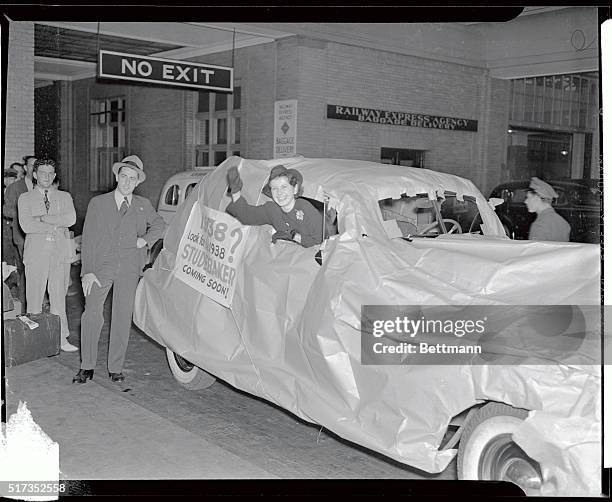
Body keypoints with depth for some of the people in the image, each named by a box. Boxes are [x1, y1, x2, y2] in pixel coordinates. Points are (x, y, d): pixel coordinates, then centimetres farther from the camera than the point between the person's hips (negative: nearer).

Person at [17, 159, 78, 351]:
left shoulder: (64, 197, 13)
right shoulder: (25, 198, 8)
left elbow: (71, 219, -6)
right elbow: (26, 225, -8)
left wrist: (43, 218, -10)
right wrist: (57, 225, -9)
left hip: (61, 251, 1)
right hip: (36, 252, -1)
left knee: (59, 296, 3)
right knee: (34, 297, 0)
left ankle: (61, 338, 8)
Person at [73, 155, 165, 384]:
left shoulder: (143, 205, 12)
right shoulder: (98, 203, 7)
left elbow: (160, 225, 28)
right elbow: (88, 239, 2)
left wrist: (146, 239, 7)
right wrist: (87, 271, -7)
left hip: (129, 268, 1)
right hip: (101, 265, -1)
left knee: (123, 317, 3)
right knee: (92, 314, -5)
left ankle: (115, 368, 13)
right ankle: (87, 367, 8)